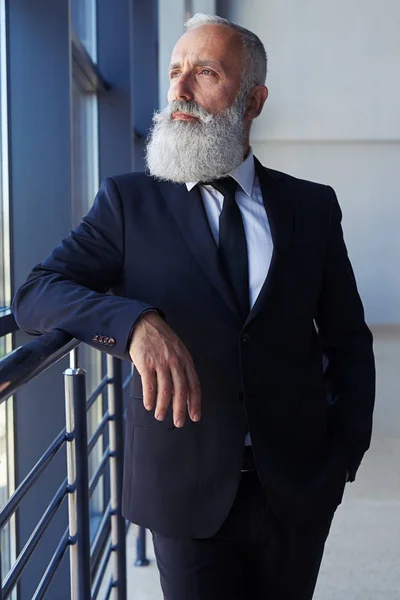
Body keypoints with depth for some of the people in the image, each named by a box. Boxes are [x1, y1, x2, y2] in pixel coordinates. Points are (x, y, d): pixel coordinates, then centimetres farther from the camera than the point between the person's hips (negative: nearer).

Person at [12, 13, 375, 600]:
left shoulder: (313, 205, 2)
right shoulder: (130, 201, -2)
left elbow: (348, 340, 9)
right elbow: (35, 296, -13)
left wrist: (345, 452, 1)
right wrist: (137, 323, -29)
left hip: (297, 488, 2)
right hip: (186, 487, -2)